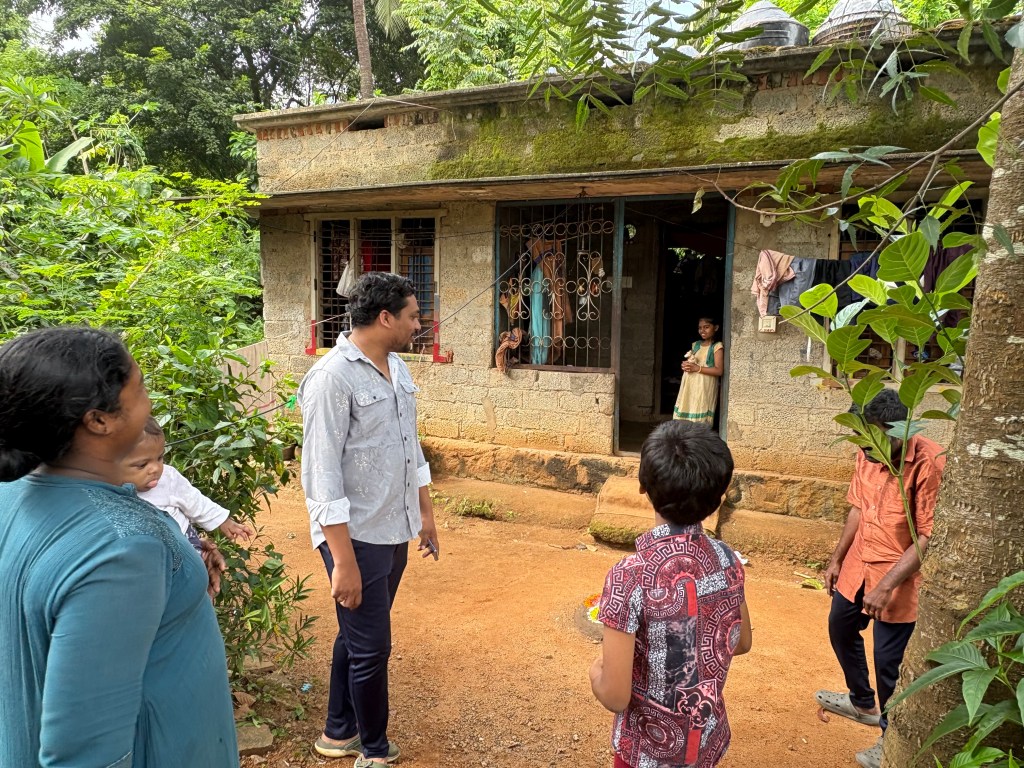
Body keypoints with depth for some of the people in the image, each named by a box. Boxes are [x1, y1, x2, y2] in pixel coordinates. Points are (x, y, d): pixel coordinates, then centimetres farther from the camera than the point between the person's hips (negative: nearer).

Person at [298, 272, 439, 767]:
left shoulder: (397, 368, 7)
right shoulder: (332, 378, -20)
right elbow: (322, 476, -21)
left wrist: (425, 511, 19)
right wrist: (343, 560, -21)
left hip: (394, 532, 8)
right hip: (357, 539, -8)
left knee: (357, 636, 21)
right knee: (371, 647, 6)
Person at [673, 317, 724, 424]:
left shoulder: (717, 347, -4)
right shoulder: (695, 345, 15)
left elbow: (719, 371, -13)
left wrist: (697, 368, -17)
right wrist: (685, 365, 1)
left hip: (704, 388, -6)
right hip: (689, 386, 6)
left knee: (700, 420, -11)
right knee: (685, 415, 1)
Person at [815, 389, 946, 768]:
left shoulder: (930, 464, -26)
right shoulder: (868, 454, -6)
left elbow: (928, 538, -23)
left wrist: (886, 586, -25)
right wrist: (837, 559, 13)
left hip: (900, 578, -7)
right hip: (858, 566, 7)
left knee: (888, 659, 1)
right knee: (841, 629, 23)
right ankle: (862, 701, 49)